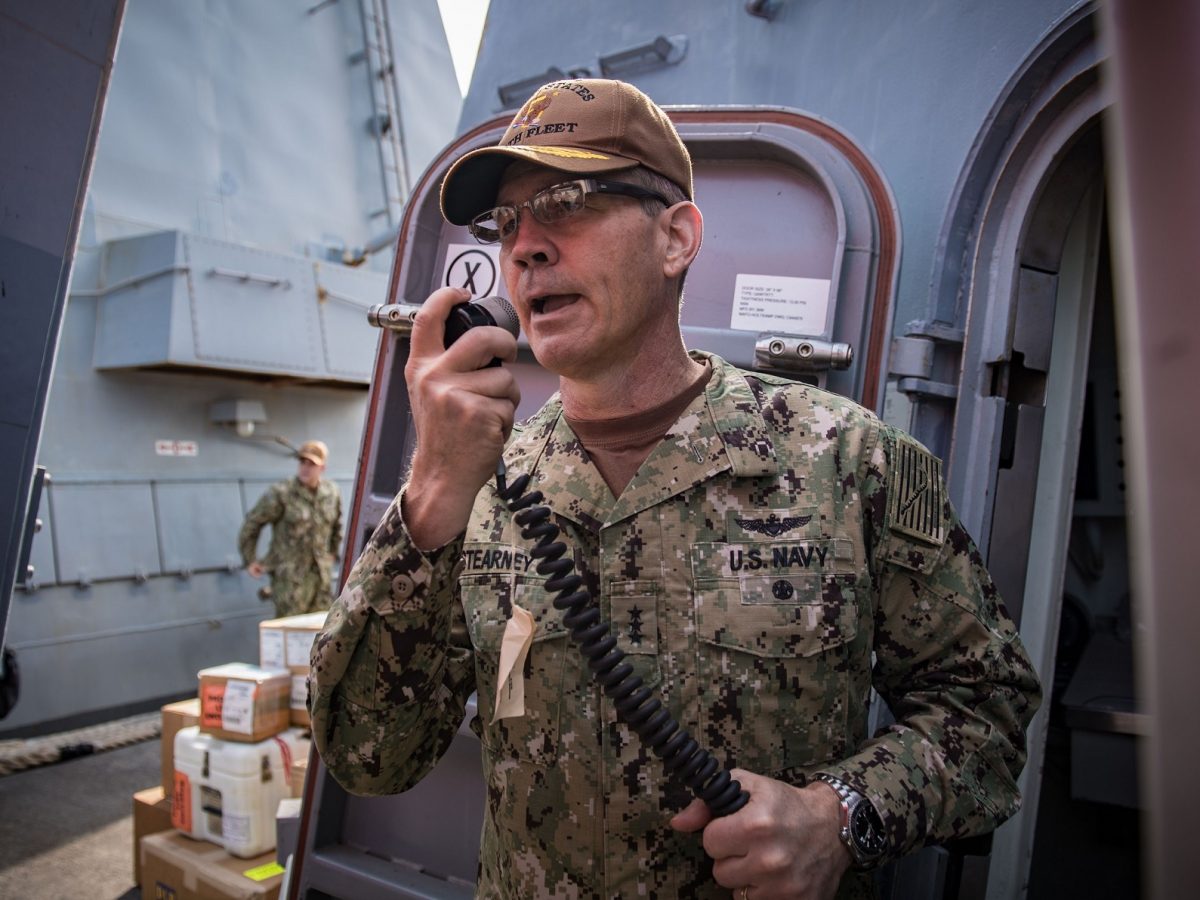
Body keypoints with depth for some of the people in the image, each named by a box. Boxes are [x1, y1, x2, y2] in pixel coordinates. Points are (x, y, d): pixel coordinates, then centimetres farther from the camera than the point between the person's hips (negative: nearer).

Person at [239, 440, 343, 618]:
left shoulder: (332, 493, 6)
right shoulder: (280, 494, -9)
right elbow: (252, 524, -3)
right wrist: (250, 560, -1)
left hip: (322, 575, 5)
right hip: (290, 576, -5)